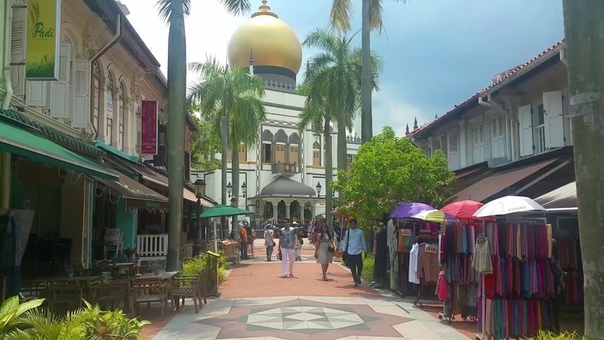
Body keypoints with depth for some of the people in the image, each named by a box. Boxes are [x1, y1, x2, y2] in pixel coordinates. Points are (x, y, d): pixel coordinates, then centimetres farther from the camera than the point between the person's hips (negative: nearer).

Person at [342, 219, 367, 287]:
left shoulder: (360, 232, 2)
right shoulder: (347, 232, 2)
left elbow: (363, 242, 9)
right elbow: (345, 242, 7)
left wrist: (365, 251, 11)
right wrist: (343, 250, -3)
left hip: (358, 252, 0)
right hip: (350, 252, 0)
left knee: (360, 266, 4)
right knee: (352, 268, 2)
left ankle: (358, 278, 32)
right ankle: (356, 281, 12)